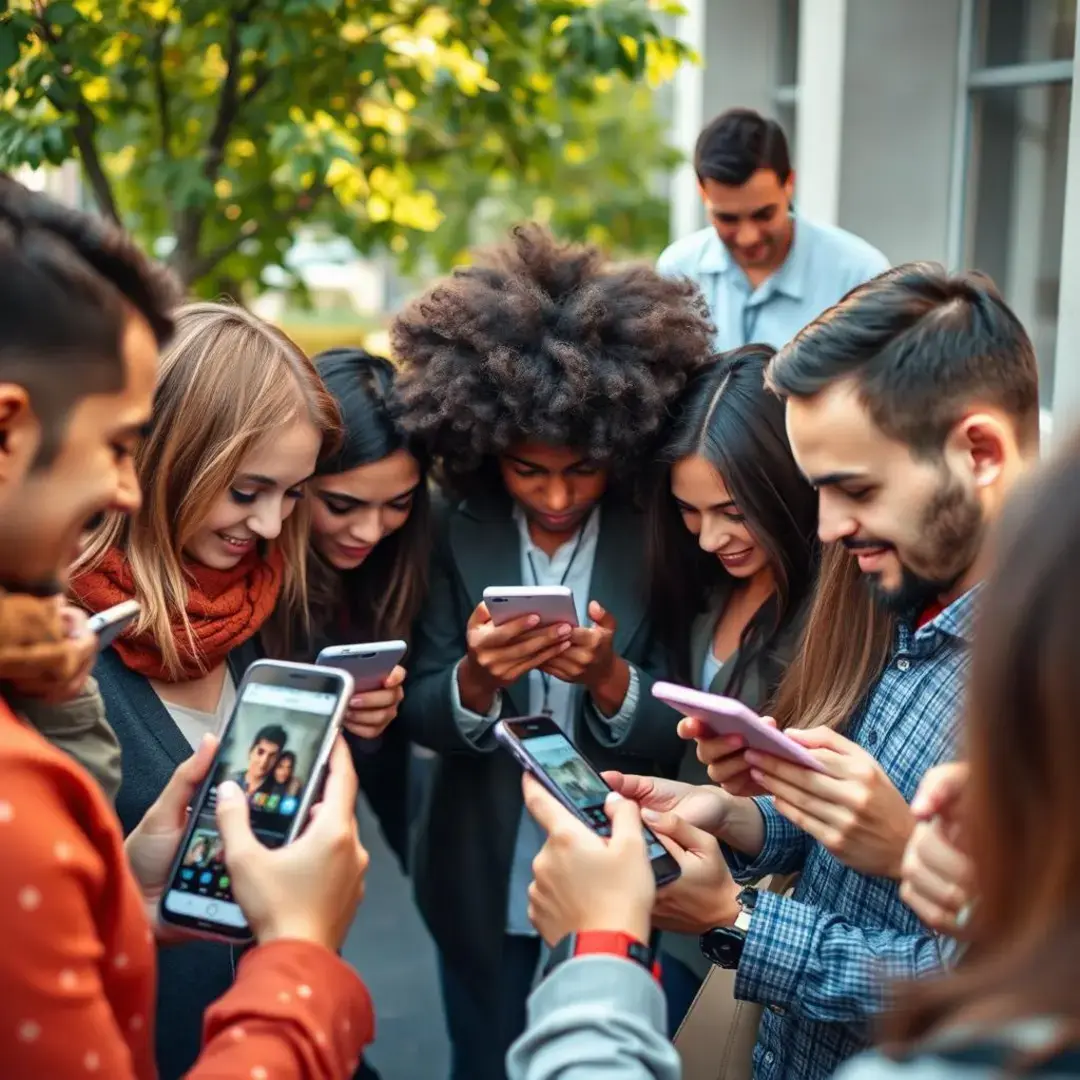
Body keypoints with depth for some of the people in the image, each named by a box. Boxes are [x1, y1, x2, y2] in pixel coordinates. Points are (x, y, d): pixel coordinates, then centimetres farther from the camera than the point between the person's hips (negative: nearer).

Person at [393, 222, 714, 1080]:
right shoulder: (455, 530, -10)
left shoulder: (662, 534, -12)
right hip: (484, 876, 1)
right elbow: (422, 718, -8)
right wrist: (475, 679, -29)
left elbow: (678, 735, -11)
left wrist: (610, 678, -31)